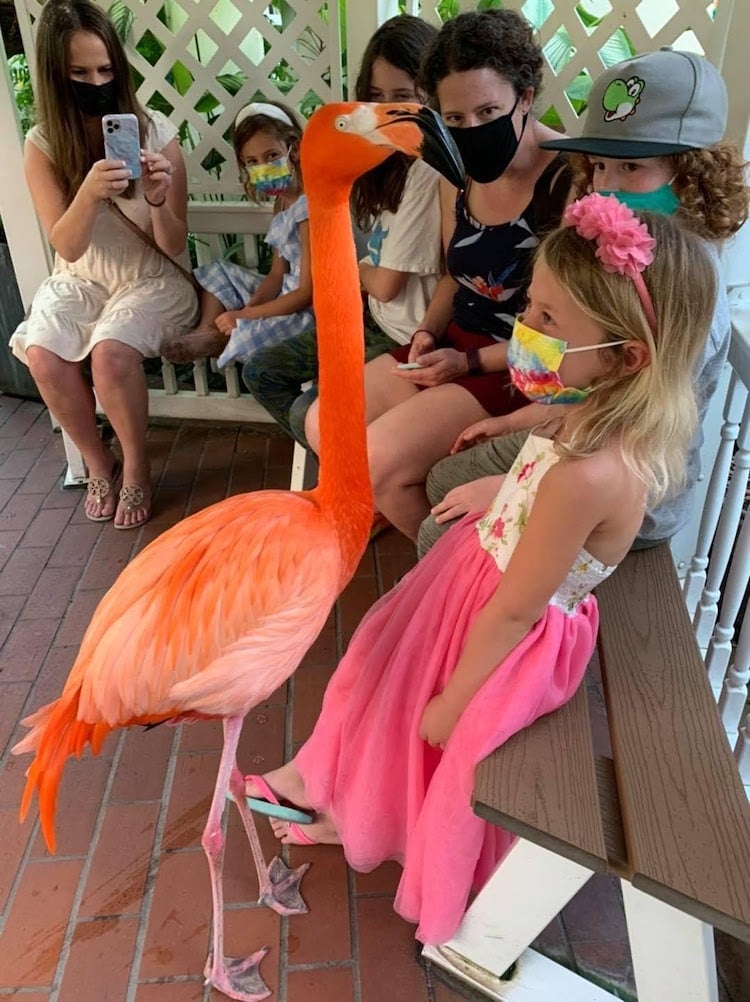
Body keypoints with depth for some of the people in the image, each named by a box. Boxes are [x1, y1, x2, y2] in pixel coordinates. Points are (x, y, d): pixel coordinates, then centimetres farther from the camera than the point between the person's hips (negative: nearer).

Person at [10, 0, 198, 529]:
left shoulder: (155, 131, -10)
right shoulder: (42, 145, -6)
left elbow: (174, 247, -9)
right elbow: (67, 248, -13)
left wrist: (157, 199, -31)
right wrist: (89, 193, -32)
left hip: (151, 280, -2)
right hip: (79, 281, 3)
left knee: (110, 352, -31)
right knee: (42, 356, -25)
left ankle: (136, 465, -4)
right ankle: (98, 462, 1)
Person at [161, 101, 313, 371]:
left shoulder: (308, 207, -19)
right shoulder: (281, 202, 10)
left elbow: (307, 292, -22)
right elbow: (277, 274, 9)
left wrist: (244, 314, -18)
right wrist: (247, 310, -9)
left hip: (310, 310, -10)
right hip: (287, 293, 10)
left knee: (249, 336, -37)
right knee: (216, 271, 17)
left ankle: (223, 340, -3)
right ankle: (207, 331, -7)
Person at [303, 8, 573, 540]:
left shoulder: (570, 179, -20)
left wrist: (471, 362, -18)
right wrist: (429, 331, 0)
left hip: (520, 368, -8)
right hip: (454, 343, 8)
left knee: (380, 462, -19)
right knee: (323, 426, 2)